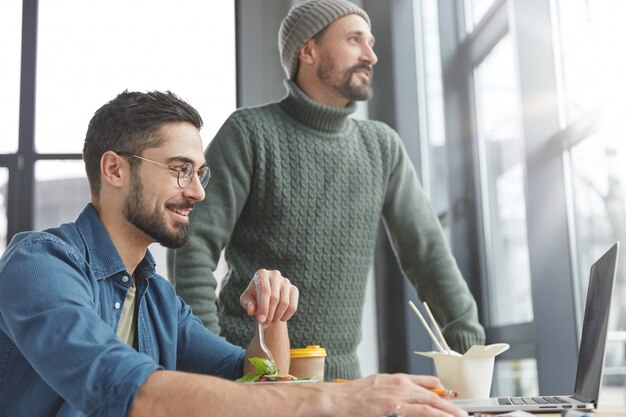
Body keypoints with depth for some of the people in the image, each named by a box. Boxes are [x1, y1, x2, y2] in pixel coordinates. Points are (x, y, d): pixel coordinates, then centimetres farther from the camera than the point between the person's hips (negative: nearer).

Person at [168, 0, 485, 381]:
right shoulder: (250, 132, -5)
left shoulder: (382, 146, 7)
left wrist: (470, 351, 2)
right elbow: (193, 244, -10)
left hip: (342, 370, 4)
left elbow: (427, 250, 8)